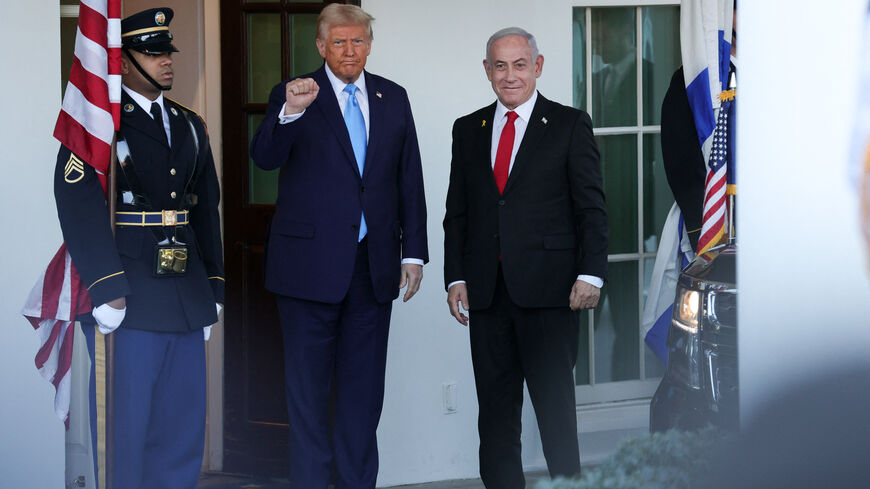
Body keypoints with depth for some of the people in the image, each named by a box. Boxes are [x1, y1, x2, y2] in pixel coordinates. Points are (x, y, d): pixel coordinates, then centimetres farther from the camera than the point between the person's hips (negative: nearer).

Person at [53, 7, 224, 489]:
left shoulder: (188, 125, 16)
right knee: (125, 424, -3)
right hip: (127, 298, -7)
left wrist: (212, 288, 13)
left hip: (185, 296, 7)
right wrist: (106, 291, -21)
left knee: (183, 426, 9)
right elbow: (78, 204, -15)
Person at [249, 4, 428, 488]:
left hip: (374, 265, 3)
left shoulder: (393, 98, 9)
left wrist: (414, 251, 7)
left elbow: (410, 180, 12)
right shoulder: (293, 95, -2)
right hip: (310, 262, -3)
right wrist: (289, 113, -38)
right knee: (309, 385, 4)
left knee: (364, 386, 9)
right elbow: (265, 157, -18)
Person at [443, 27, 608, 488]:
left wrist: (590, 273, -10)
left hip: (549, 291, -4)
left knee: (555, 405, -2)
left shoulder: (570, 125, 3)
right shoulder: (468, 130, 14)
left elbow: (591, 206, -1)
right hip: (487, 290, 4)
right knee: (496, 411, 7)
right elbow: (457, 212, 14)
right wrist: (455, 278, 3)